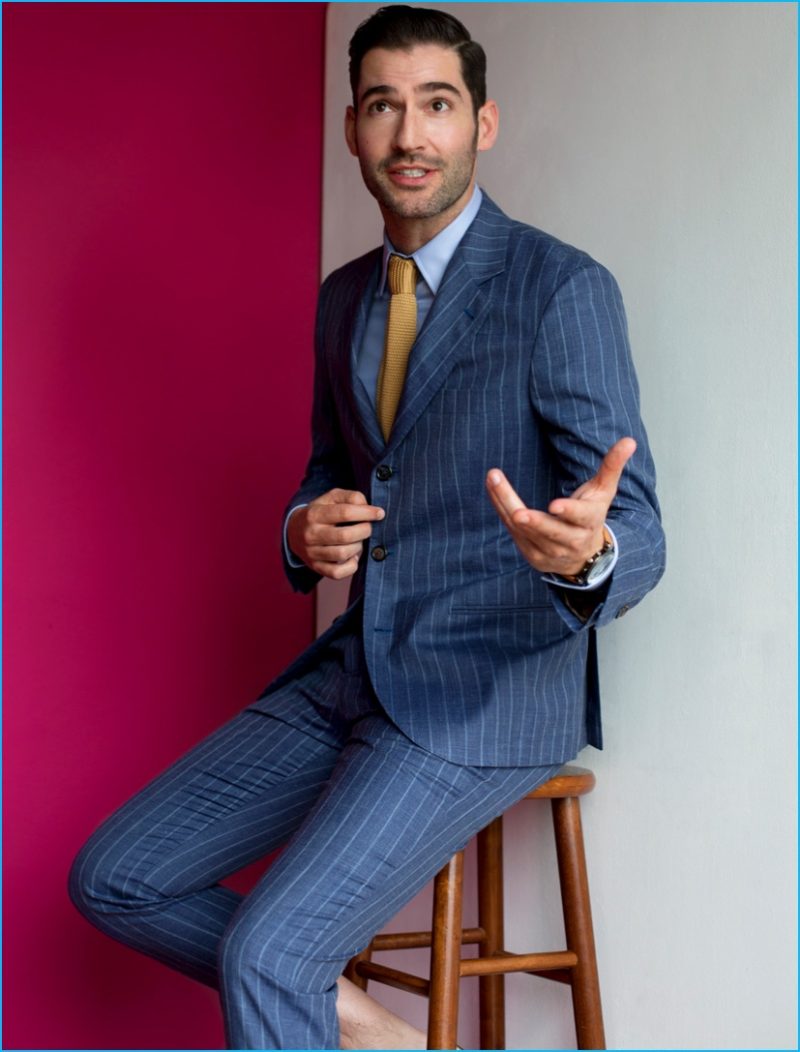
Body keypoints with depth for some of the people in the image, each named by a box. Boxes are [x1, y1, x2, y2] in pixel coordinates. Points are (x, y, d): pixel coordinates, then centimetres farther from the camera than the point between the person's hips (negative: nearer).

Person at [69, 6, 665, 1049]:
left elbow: (639, 530, -15)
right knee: (112, 880, 2)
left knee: (264, 952, -23)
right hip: (353, 669, 8)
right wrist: (307, 532, -3)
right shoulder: (344, 297, 11)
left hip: (491, 690, -7)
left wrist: (587, 553, -41)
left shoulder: (563, 288, -11)